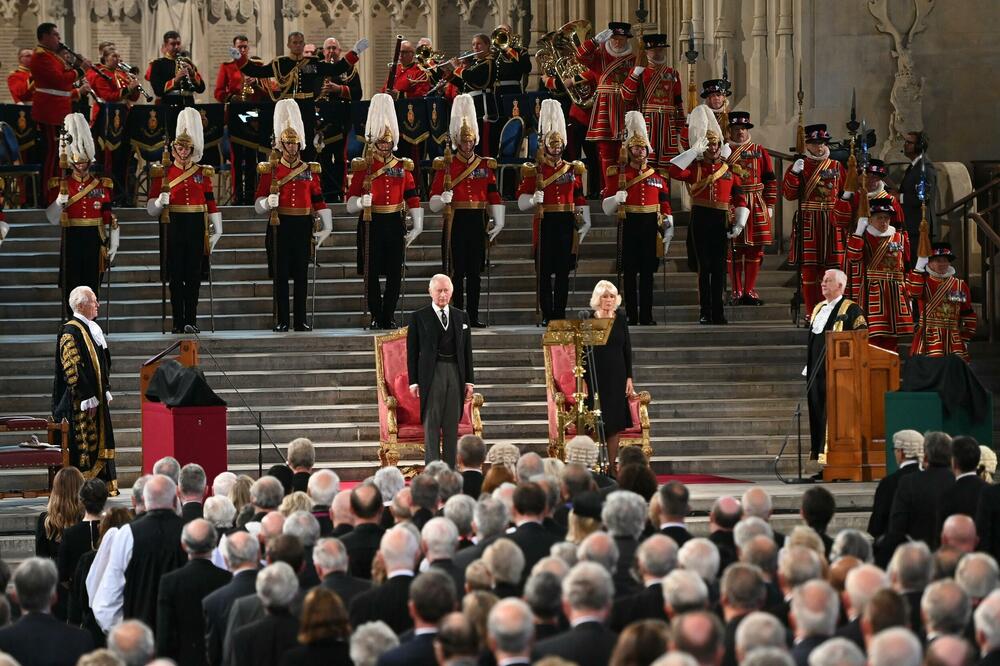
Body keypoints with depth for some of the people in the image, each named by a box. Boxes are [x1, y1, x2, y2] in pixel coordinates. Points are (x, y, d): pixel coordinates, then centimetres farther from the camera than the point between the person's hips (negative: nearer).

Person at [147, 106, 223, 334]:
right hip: (173, 227, -1)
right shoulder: (163, 173, 4)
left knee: (194, 275, 1)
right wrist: (160, 202, -20)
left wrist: (217, 230, 4)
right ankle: (178, 322, 3)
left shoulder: (203, 173, 9)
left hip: (196, 228, 2)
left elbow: (211, 203, 9)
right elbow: (151, 207, 2)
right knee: (175, 275, 0)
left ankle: (192, 320, 6)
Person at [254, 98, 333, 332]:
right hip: (280, 227, -2)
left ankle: (301, 320, 9)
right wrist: (268, 202, -22)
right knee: (280, 275, -1)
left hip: (302, 228, 2)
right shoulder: (270, 171, 3)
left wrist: (327, 227, 3)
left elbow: (319, 201, 9)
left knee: (301, 275, 4)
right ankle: (281, 321, 3)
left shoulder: (310, 170, 9)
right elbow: (258, 205, 0)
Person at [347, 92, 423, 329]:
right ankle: (376, 316, 9)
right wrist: (361, 201, -25)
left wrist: (417, 227, 1)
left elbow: (413, 198, 7)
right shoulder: (362, 167, 1)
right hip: (371, 224, -2)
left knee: (395, 274, 2)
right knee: (371, 273, -1)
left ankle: (388, 317, 11)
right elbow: (351, 200, -3)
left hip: (395, 224, 2)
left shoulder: (403, 167, 8)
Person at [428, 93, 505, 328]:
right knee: (457, 270, -2)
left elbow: (494, 196, 10)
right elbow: (435, 199, -3)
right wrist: (444, 198, -24)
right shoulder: (446, 165, 1)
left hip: (477, 222, 3)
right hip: (456, 221, -3)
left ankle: (474, 317, 8)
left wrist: (498, 222, 4)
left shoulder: (485, 165, 10)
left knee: (475, 271, 5)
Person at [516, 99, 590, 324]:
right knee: (544, 271, -2)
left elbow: (582, 199, 14)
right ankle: (547, 315, 2)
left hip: (567, 224, 2)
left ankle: (560, 313, 7)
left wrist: (585, 222, 7)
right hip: (544, 223, -2)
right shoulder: (533, 171, 3)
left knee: (563, 271, 3)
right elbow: (522, 201, 0)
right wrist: (534, 199, -20)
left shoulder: (573, 170, 11)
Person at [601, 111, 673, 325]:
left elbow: (665, 204, 13)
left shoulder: (658, 174, 11)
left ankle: (646, 316, 5)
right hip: (629, 225, -2)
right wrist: (616, 198, -18)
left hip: (651, 226, 2)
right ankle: (632, 316, 3)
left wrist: (668, 227, 6)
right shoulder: (617, 173, 4)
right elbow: (607, 207, 3)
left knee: (648, 273, 2)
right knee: (629, 273, -1)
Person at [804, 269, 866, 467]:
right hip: (816, 369, 7)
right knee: (816, 412, 7)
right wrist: (808, 365, 19)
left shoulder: (851, 310, -5)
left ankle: (828, 452, -10)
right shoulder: (818, 308, 18)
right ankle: (817, 452, 10)